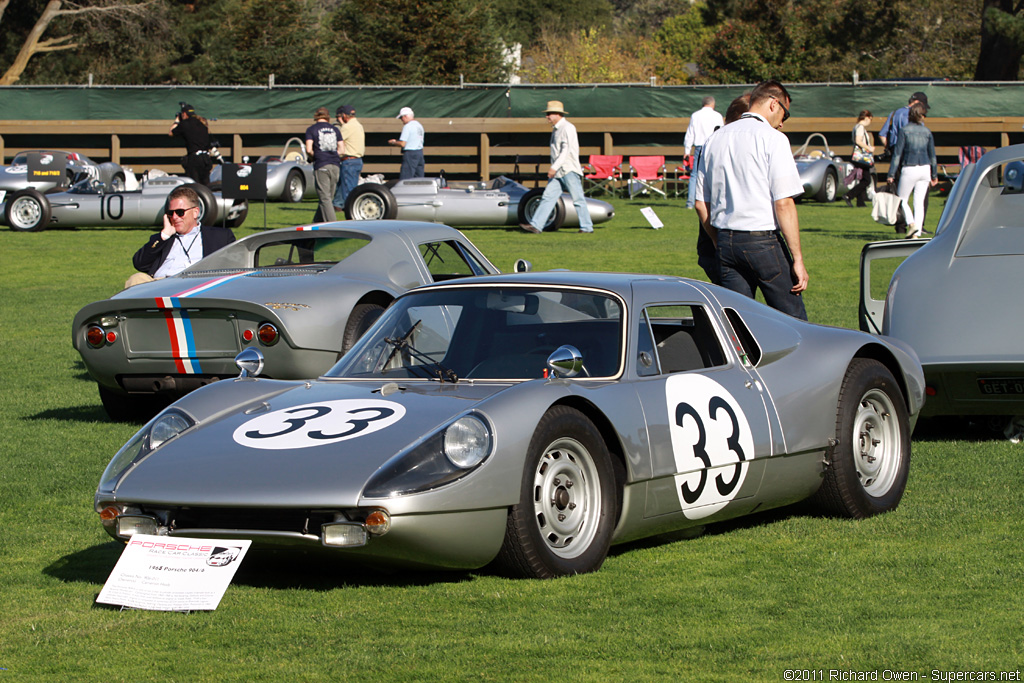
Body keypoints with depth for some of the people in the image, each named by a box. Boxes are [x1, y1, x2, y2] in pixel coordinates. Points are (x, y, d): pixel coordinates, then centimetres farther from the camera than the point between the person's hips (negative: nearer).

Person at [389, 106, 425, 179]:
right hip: (420, 153, 9)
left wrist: (393, 142, 3)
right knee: (419, 178, 9)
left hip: (410, 154, -9)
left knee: (404, 180, -8)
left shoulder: (407, 126, -12)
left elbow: (402, 144, -17)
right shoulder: (419, 125, 14)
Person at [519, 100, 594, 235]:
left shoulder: (567, 128, -11)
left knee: (578, 200, -3)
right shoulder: (556, 129, 17)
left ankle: (587, 227, 3)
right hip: (557, 173, 9)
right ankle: (535, 225, -5)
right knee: (548, 197, 0)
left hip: (569, 171, -9)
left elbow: (566, 150, -20)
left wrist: (554, 167, -25)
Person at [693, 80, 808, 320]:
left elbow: (700, 204, 16)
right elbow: (784, 203, -13)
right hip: (763, 240, -6)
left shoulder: (714, 140, 12)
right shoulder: (773, 139, -7)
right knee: (793, 322, 0)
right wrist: (797, 259, -12)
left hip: (725, 240, 6)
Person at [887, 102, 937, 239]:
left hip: (909, 170, -4)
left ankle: (911, 223, -13)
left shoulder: (905, 130, -6)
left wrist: (891, 174, -5)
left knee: (902, 199, 10)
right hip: (925, 169, 4)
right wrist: (934, 175, 19)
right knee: (919, 202, 7)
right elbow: (932, 155, 10)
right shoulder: (927, 132, 5)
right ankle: (917, 233, 1)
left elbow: (897, 153, -7)